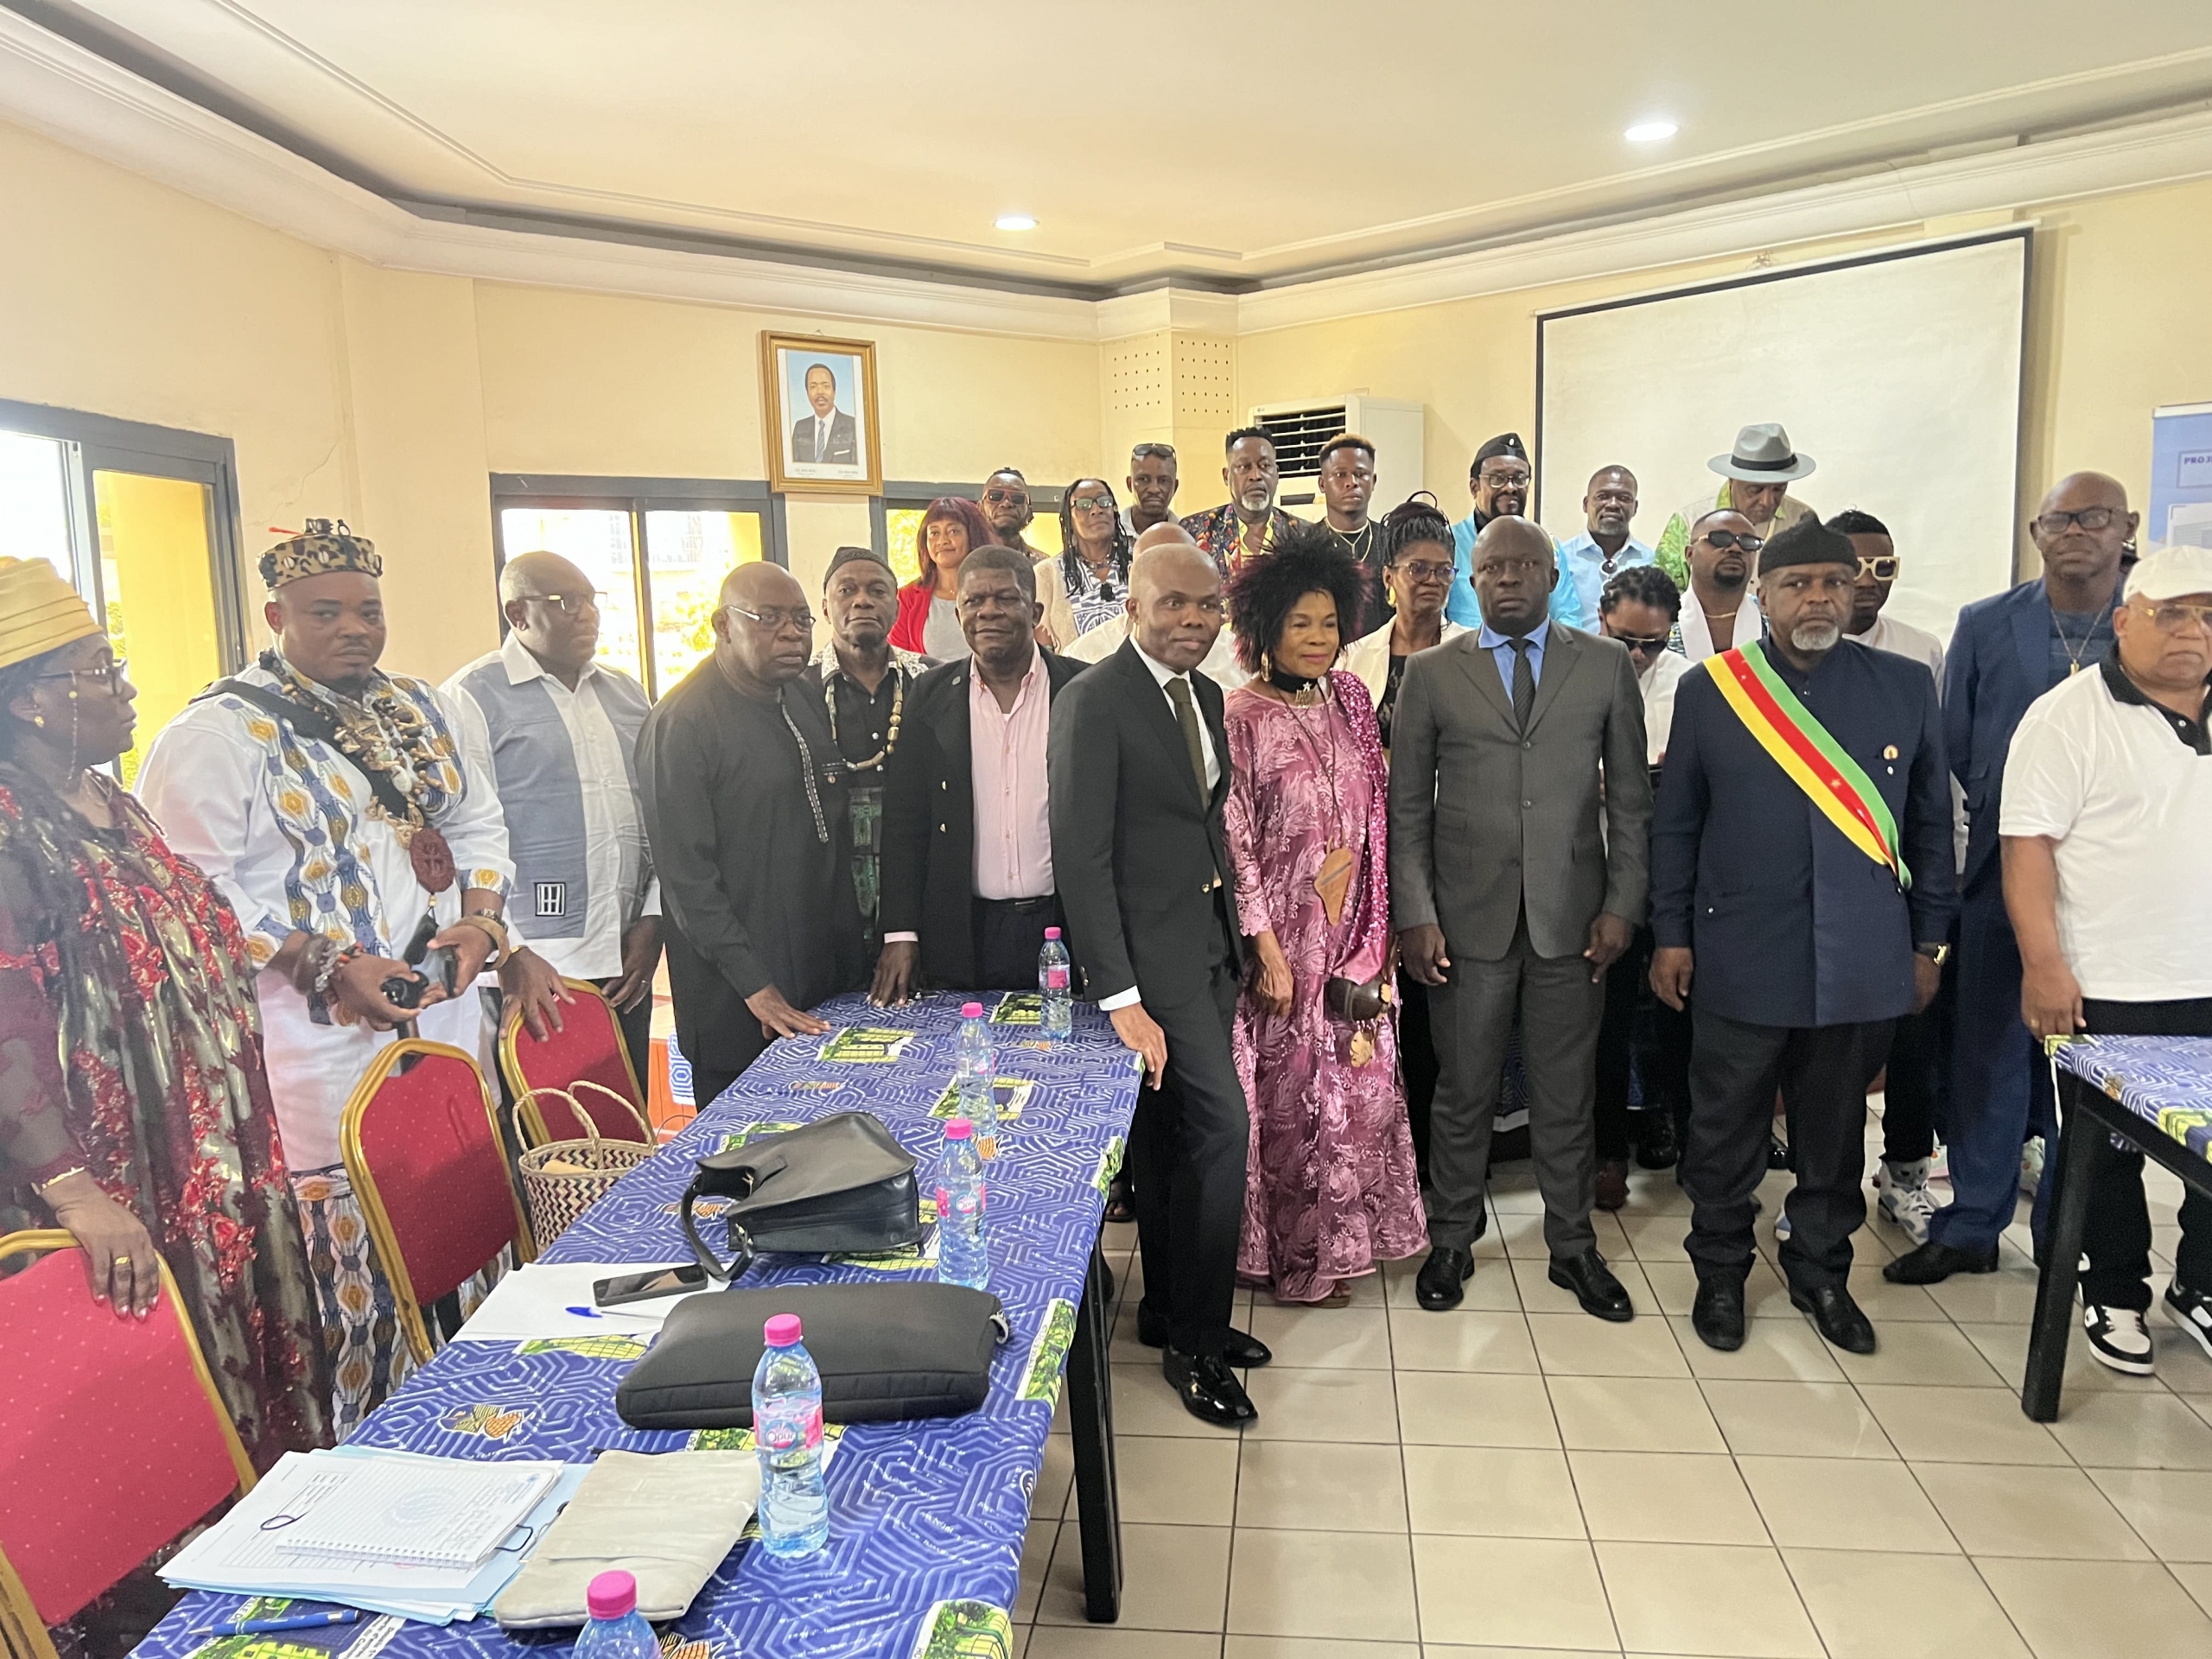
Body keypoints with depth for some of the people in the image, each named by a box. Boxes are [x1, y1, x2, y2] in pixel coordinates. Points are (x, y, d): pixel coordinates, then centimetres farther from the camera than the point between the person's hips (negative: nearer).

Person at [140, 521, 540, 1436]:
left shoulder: (421, 709, 14)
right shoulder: (218, 734, -8)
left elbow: (479, 826, 18)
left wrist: (482, 923, 0)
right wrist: (327, 969, -19)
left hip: (448, 1032, 7)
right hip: (324, 1060, -7)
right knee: (349, 1280, -3)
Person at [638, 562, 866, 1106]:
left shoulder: (808, 706, 11)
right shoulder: (679, 724, -14)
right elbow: (686, 873, -16)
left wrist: (851, 954, 10)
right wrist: (756, 987, -17)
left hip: (827, 980, 7)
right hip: (739, 1002, -7)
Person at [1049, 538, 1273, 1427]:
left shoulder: (1205, 695, 12)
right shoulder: (1094, 701, -15)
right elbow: (1081, 856, -19)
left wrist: (1237, 936, 10)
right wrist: (1119, 996, -22)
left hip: (1212, 943, 8)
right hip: (1152, 949, -8)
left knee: (1171, 1135, 16)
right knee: (1222, 1124, -9)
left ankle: (1172, 1313, 30)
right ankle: (1195, 1342, 7)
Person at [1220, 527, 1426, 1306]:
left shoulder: (1348, 699, 6)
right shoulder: (1245, 715, -12)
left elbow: (1373, 817, 12)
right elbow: (1235, 839, -13)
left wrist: (1380, 928, 9)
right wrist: (1265, 945, -16)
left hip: (1353, 928, 6)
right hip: (1285, 934, -6)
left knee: (1363, 1082, 12)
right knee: (1290, 1090, 6)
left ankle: (1345, 1236, 33)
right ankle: (1294, 1257, 25)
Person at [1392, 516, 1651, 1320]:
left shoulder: (1605, 666, 6)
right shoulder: (1431, 673, 3)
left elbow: (1629, 797, 7)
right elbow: (1407, 807, 2)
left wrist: (1622, 904, -2)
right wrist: (1414, 914, -6)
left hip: (1571, 916, 1)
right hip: (1468, 920, -1)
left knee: (1567, 1096, 11)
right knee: (1464, 1093, 9)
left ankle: (1572, 1246, 29)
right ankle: (1451, 1240, 27)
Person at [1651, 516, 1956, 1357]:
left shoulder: (1906, 688, 4)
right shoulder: (1708, 689, -1)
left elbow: (1930, 823, 9)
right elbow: (1675, 823, 3)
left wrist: (1926, 941, 8)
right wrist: (1671, 935, 1)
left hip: (1863, 962, 2)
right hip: (1741, 957, -1)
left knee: (1835, 1131, 15)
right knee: (1727, 1129, 10)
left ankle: (1821, 1271, 33)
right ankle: (1721, 1271, 28)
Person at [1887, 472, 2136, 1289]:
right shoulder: (1985, 625, 2)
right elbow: (1955, 747, 5)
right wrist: (2005, 817, 0)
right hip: (2006, 877, 0)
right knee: (1991, 1055, 7)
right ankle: (1970, 1227, 20)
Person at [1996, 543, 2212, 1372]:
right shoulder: (2069, 715, -9)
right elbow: (2027, 844, -13)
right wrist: (2044, 966, -18)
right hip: (2108, 988, -5)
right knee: (2108, 1155, 9)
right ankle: (2115, 1297, 26)